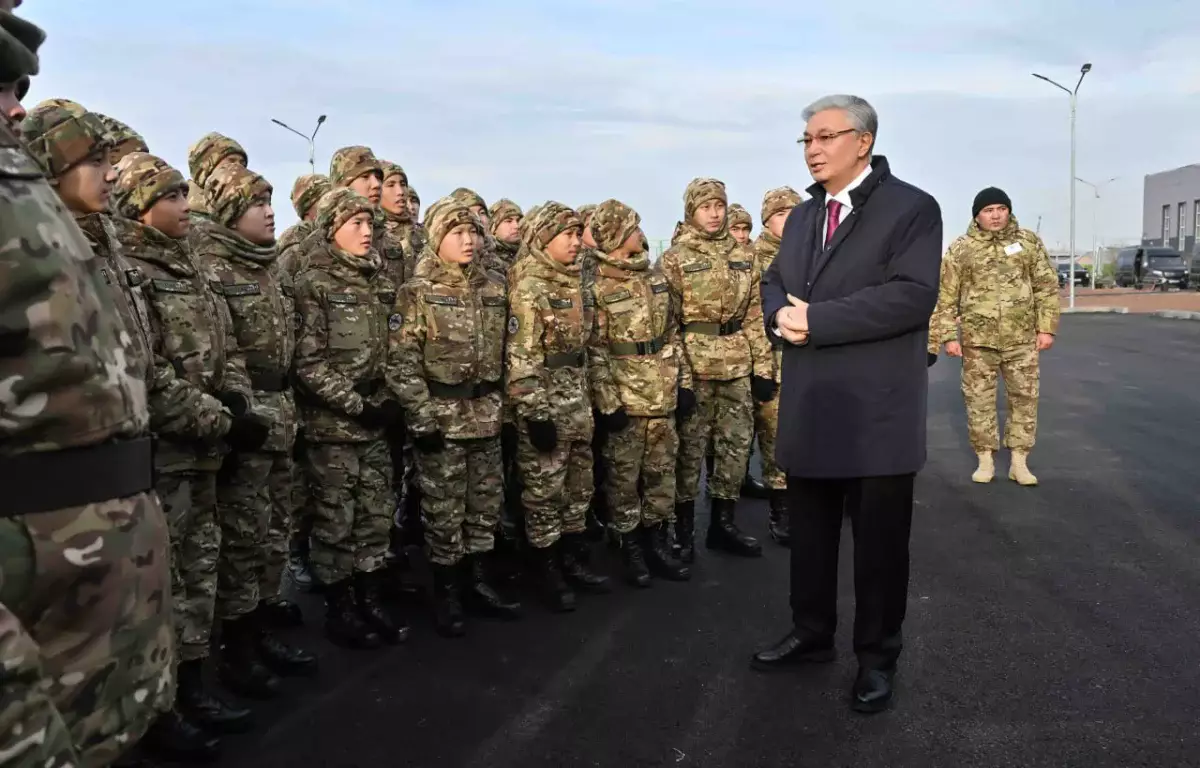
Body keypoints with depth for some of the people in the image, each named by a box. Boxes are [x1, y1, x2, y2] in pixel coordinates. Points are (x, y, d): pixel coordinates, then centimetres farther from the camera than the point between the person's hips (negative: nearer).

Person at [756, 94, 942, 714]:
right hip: (809, 407, 7)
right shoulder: (801, 216, 16)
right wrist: (781, 313, -9)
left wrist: (817, 320, -21)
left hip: (877, 411, -6)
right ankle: (811, 633, 35)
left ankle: (877, 657, 22)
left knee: (879, 541, 6)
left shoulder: (912, 208, -8)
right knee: (809, 532, 17)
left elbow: (911, 295, -20)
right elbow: (774, 285, 16)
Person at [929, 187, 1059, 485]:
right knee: (979, 400, 5)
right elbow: (945, 297, 0)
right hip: (977, 339, -1)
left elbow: (1047, 286, 6)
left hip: (1021, 338, 1)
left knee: (1024, 398, 6)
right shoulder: (960, 249, -1)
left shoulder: (1028, 241, 5)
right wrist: (948, 336, -5)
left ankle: (1019, 462, 17)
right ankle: (985, 460, 18)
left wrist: (1046, 327, 0)